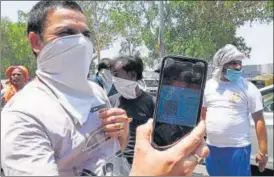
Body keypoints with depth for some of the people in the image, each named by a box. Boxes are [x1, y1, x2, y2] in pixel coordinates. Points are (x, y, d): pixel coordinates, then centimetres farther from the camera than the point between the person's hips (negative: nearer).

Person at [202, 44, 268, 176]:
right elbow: (202, 114, 14)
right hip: (211, 147, 4)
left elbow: (259, 120, -6)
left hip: (237, 148, -4)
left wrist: (263, 151, -9)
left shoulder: (248, 88, -7)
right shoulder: (209, 85, 5)